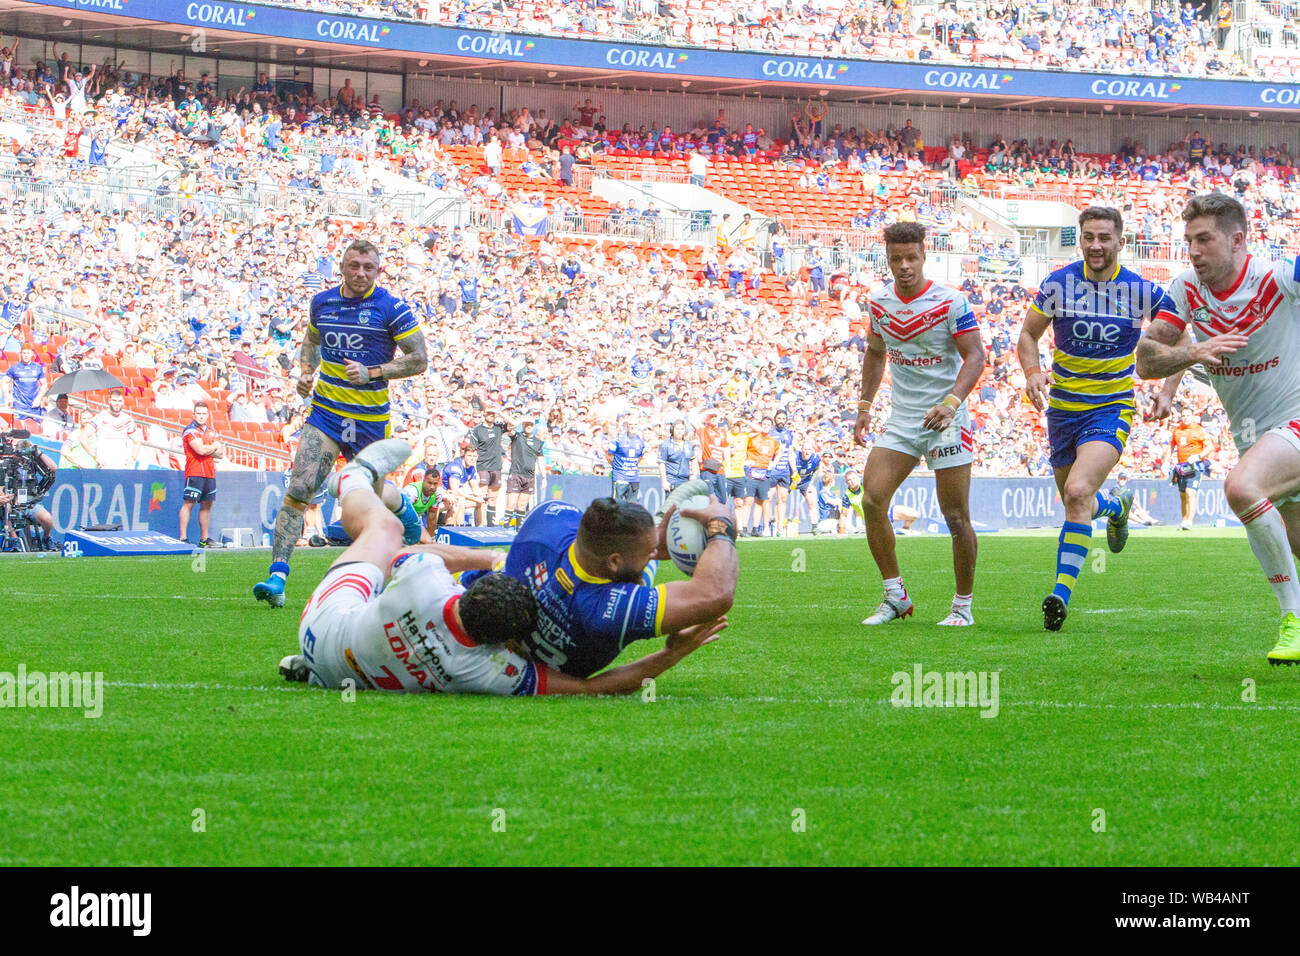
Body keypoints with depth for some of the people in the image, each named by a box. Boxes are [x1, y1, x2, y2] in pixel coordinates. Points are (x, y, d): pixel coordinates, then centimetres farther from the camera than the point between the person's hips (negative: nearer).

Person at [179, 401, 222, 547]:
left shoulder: (210, 431, 17)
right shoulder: (190, 430, -6)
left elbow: (219, 453, 12)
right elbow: (200, 449, -19)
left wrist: (207, 450, -7)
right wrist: (214, 447, 0)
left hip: (210, 473, 8)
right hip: (194, 473, -8)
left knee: (207, 505, 9)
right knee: (188, 503, -11)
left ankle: (204, 538, 14)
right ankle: (183, 537, -14)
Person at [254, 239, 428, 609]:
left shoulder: (391, 308, -8)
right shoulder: (322, 302, 5)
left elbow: (419, 360, -8)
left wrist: (372, 373, -20)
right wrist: (306, 371, 4)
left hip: (370, 418, -2)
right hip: (325, 412, 2)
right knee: (298, 488, -15)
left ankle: (401, 505, 53)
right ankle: (277, 578, -21)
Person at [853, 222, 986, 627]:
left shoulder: (951, 302, -11)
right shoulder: (879, 302, 5)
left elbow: (975, 355, -13)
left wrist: (951, 402, -27)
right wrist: (864, 405, 13)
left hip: (946, 421, -5)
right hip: (902, 418, 5)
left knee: (956, 517, -5)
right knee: (872, 501, -8)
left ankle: (963, 605, 10)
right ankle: (895, 597, 4)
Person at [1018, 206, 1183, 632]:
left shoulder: (1143, 291, -7)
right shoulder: (1057, 284, -5)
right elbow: (1028, 334, 5)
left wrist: (1167, 391, -7)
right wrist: (1033, 371, -15)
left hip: (1111, 409, -3)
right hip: (1062, 408, 3)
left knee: (1078, 492, -25)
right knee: (1076, 500, 15)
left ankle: (1062, 592, -23)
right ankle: (1116, 506, 52)